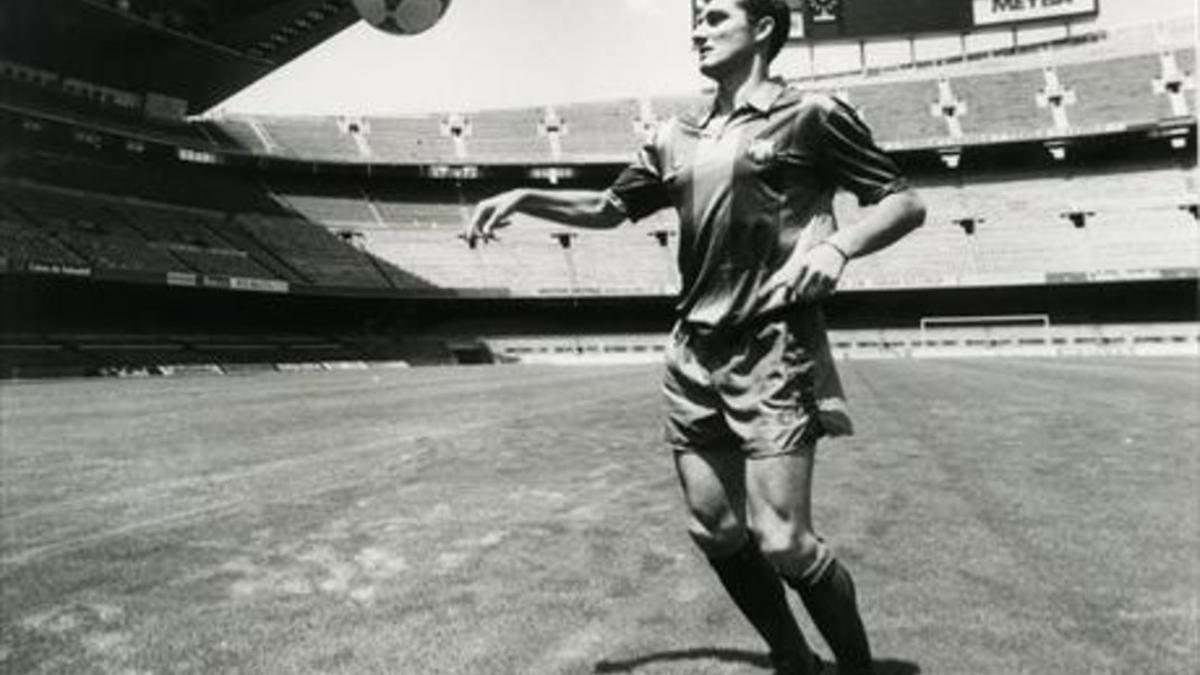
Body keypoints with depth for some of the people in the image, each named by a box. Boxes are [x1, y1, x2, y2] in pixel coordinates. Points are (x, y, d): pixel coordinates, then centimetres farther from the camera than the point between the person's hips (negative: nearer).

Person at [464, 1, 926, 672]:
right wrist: (523, 196, 11)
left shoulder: (809, 115, 0)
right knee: (717, 532, 9)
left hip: (773, 347, -6)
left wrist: (838, 244, -19)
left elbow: (906, 202, 0)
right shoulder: (678, 138, 16)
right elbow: (609, 207, 25)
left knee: (782, 540, -10)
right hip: (694, 352, 6)